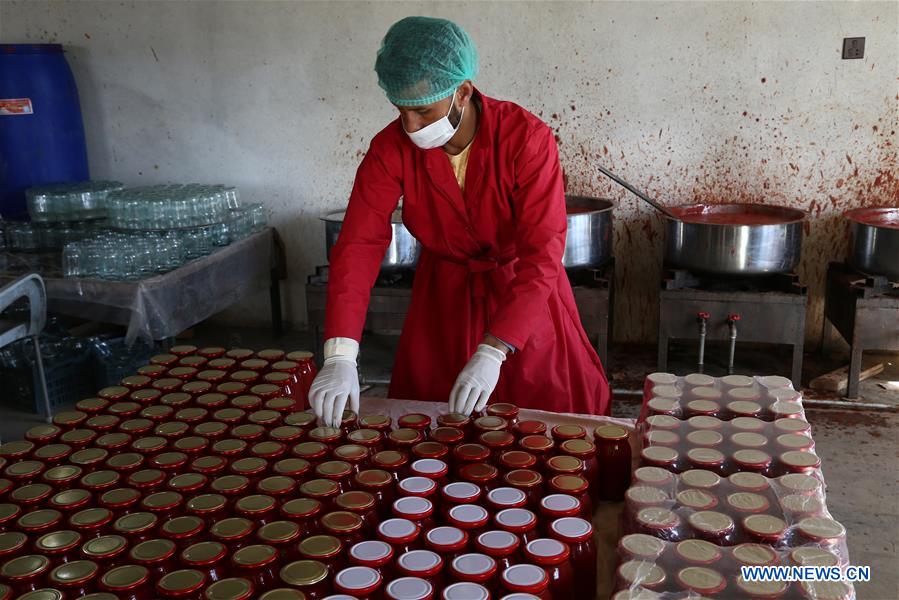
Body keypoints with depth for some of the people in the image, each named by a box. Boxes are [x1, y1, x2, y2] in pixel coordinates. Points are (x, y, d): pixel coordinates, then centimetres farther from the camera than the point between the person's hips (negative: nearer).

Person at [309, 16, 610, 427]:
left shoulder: (527, 138, -27)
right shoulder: (391, 148, -19)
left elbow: (542, 254, -31)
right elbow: (357, 245, -25)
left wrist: (492, 353, -39)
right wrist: (339, 356, -36)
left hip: (525, 292, -2)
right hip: (444, 299, 2)